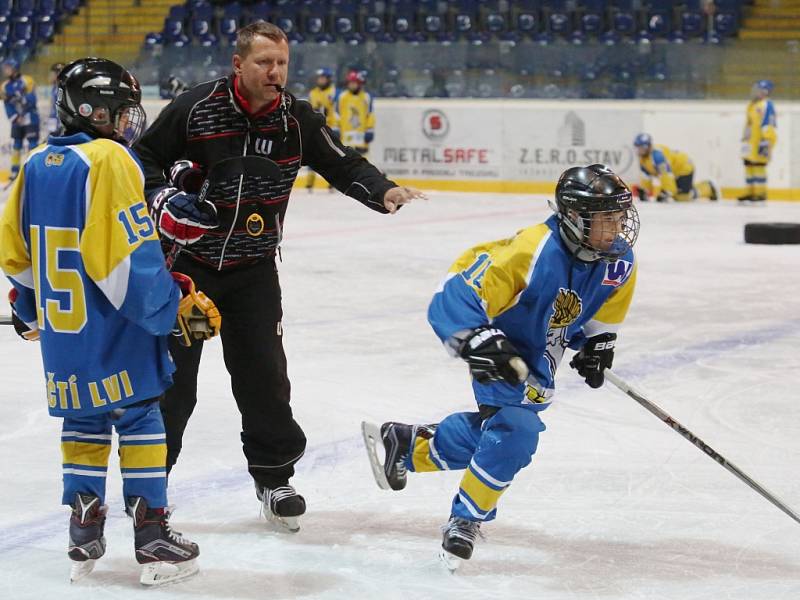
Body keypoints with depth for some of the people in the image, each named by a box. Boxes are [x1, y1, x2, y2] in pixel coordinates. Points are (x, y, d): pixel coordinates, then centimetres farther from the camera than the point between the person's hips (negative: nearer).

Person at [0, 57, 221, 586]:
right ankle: (153, 538, 5)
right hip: (114, 333, -7)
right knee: (139, 420, 2)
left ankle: (84, 540, 18)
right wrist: (177, 303, -13)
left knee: (84, 424, 16)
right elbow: (131, 253, -21)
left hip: (61, 331, 7)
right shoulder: (109, 161, -15)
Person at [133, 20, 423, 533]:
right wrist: (164, 194, -21)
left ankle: (274, 476, 19)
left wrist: (383, 192, -19)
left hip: (253, 269, 3)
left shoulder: (297, 120, -5)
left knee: (264, 373, 2)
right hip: (187, 260, -2)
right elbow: (145, 157, -4)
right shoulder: (195, 109, -14)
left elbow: (343, 164, -1)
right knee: (172, 378, 0)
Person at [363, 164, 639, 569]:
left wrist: (597, 345, 4)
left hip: (539, 350, 8)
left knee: (495, 427, 12)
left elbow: (604, 308, 11)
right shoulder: (531, 252, -37)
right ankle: (465, 519, -1)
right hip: (501, 340, -8)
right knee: (515, 428, -21)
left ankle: (404, 443, 37)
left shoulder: (620, 262, -15)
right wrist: (478, 341, -47)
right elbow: (456, 297, -37)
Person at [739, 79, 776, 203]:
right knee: (749, 165, 10)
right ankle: (750, 192, 16)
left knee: (758, 165, -10)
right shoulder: (752, 105, 17)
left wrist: (765, 142, -25)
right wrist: (745, 138, 28)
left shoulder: (766, 106, -15)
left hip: (760, 141, -10)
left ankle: (761, 193, -7)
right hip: (751, 142, 10)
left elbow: (768, 125, -20)